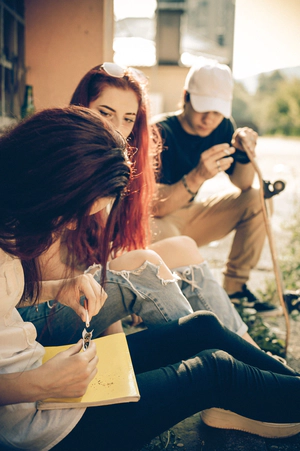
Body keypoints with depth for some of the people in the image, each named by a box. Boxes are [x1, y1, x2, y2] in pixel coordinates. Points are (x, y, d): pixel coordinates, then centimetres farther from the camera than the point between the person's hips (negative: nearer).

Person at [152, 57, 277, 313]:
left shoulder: (222, 127, -4)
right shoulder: (160, 132, -23)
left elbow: (243, 185, -3)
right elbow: (156, 207, -31)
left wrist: (244, 152, -23)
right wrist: (197, 176, -46)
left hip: (190, 215, 7)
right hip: (157, 221, -6)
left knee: (256, 201, -7)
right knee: (163, 234, -40)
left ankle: (235, 287, 3)